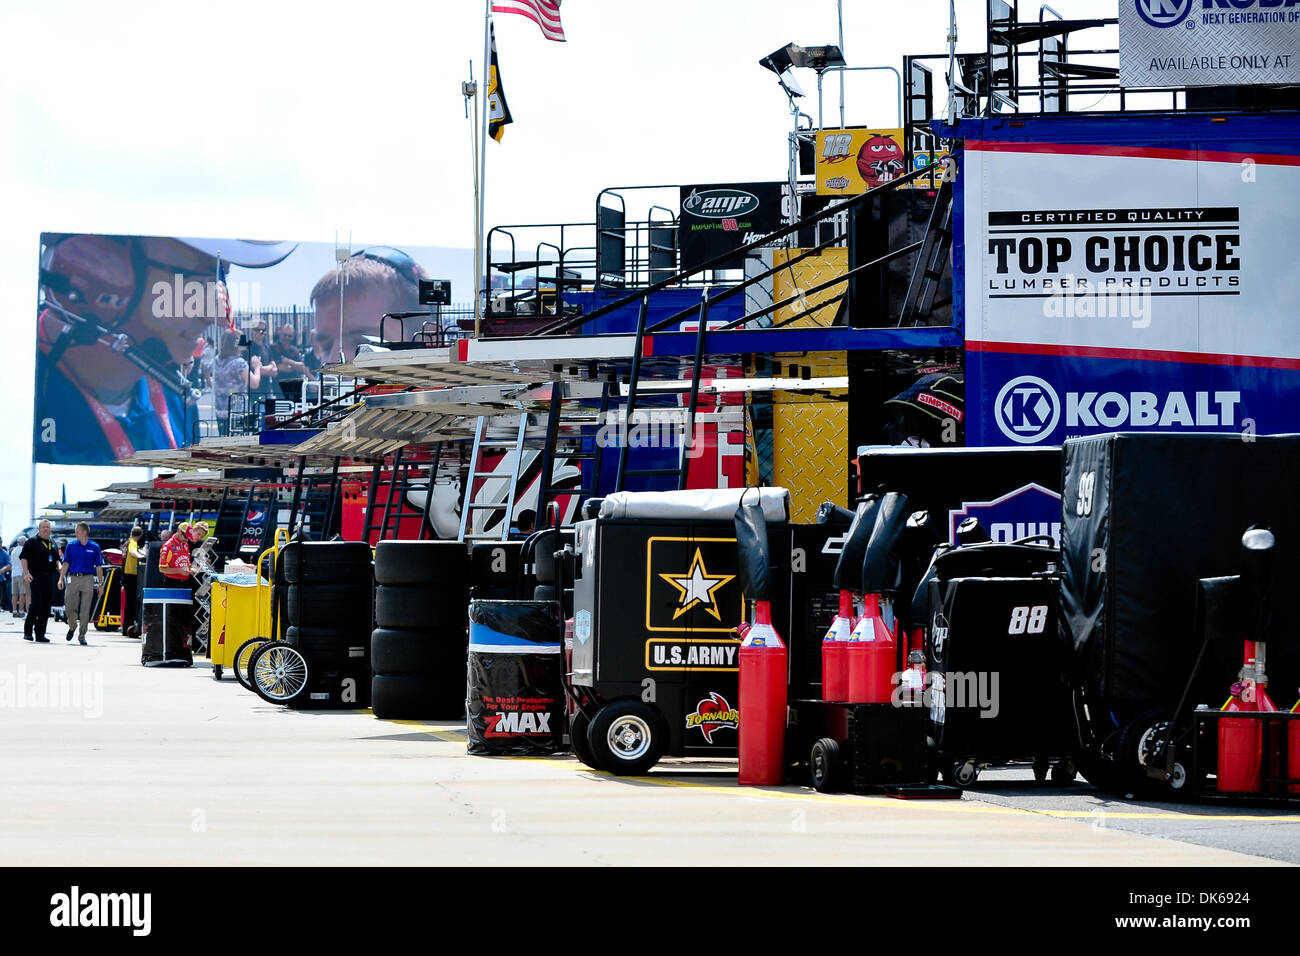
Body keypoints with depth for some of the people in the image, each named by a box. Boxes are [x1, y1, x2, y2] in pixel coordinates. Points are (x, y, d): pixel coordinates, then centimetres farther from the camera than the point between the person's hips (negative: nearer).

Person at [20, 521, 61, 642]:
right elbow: (23, 557, -6)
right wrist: (26, 573, -18)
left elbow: (56, 560, 26)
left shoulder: (53, 544, 19)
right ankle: (27, 631, -4)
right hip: (36, 577, -6)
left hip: (49, 577, 6)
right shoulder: (32, 542, 0)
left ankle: (40, 634, 8)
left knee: (46, 607, 4)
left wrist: (59, 568, 5)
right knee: (36, 604, -15)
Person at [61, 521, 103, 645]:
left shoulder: (94, 547, 5)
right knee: (70, 607, 0)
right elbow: (66, 564, 7)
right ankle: (72, 626, 28)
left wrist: (100, 584, 4)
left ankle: (82, 635, 3)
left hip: (88, 579, -1)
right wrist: (61, 579, -2)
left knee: (85, 609, -2)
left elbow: (99, 567, 7)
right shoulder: (71, 546, 7)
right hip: (73, 579, 1)